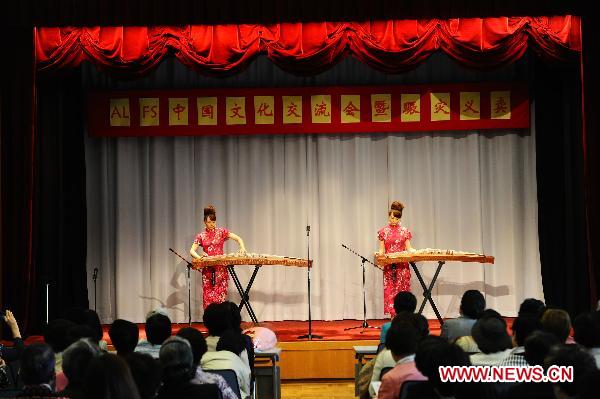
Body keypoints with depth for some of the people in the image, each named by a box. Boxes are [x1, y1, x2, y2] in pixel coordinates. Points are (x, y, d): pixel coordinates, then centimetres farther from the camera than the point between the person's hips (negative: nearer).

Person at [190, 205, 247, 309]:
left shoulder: (221, 232, 6)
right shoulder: (201, 236, 8)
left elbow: (238, 238, 4)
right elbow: (192, 250, 3)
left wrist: (242, 248, -16)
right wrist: (199, 257, -17)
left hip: (221, 268, -1)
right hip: (207, 270, 1)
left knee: (220, 296, -7)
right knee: (208, 296, -2)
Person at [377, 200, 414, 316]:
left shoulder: (404, 231, 9)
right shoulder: (383, 231, 7)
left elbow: (408, 248, 9)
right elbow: (381, 250, 7)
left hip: (402, 266, 0)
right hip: (389, 266, 0)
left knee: (402, 290, -4)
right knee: (390, 290, -5)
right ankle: (393, 315, -3)